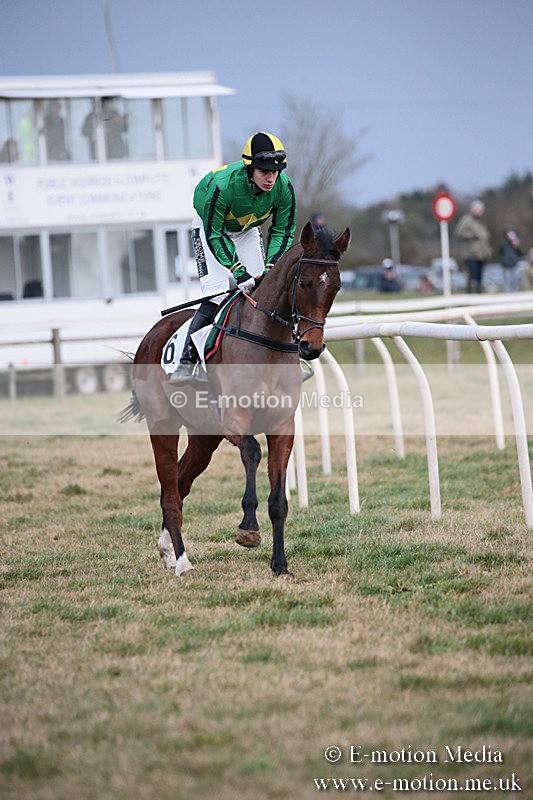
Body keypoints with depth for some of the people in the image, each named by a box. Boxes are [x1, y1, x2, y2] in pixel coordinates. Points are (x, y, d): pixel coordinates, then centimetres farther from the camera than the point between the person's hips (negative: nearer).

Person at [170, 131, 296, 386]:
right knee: (217, 293, -19)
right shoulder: (222, 185, -40)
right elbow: (214, 235, -31)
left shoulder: (283, 187, -27)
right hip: (210, 225, -5)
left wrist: (271, 267, -26)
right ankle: (186, 361, -16)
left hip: (247, 230, 5)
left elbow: (282, 231, -12)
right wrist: (239, 272, -38)